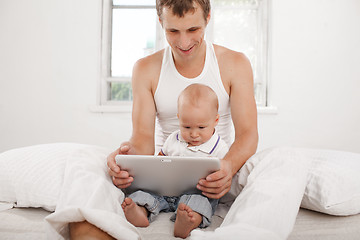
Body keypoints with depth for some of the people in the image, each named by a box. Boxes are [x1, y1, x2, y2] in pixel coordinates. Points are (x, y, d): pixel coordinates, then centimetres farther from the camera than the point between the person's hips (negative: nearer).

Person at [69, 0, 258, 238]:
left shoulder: (235, 63, 0)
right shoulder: (146, 69, 2)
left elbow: (248, 133, -8)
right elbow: (143, 138, -5)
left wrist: (229, 166, -31)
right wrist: (127, 152, -31)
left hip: (217, 173, 3)